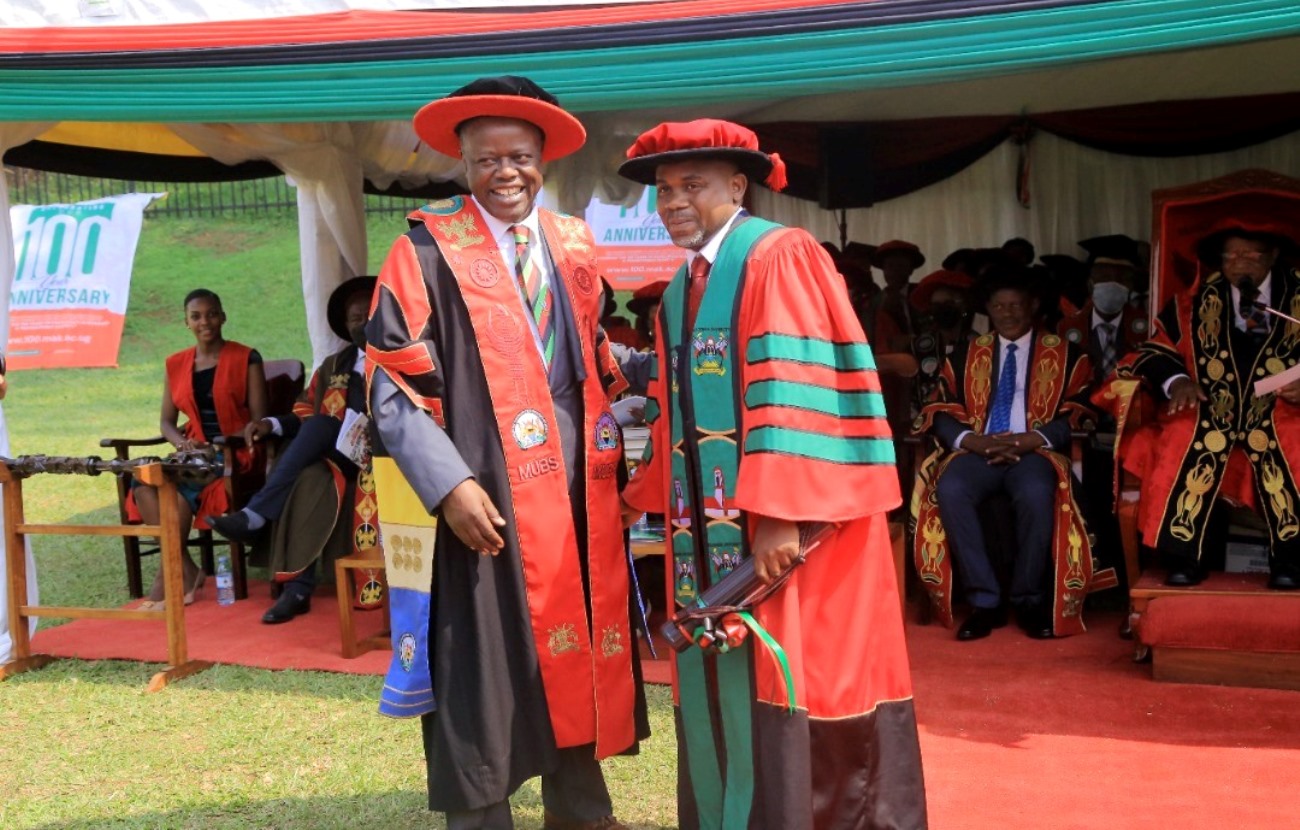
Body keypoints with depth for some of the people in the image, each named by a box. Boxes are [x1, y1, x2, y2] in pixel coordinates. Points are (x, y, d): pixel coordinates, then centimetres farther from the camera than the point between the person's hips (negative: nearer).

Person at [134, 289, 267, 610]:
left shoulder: (246, 359, 1)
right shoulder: (176, 365, 14)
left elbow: (259, 421, -4)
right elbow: (166, 421, 17)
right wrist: (181, 442, -6)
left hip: (237, 455, -5)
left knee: (178, 484, -31)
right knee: (143, 482, -25)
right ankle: (185, 571, -22)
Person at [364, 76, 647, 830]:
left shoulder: (574, 245, 10)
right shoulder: (429, 250, -7)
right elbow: (393, 382, -10)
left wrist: (614, 435, 6)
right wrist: (450, 483, -18)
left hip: (578, 482, 6)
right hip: (485, 489, -5)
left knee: (578, 645, 15)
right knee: (484, 662, 2)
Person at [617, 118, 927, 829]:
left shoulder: (778, 256, -9)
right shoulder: (680, 290, 17)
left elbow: (796, 390, -19)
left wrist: (780, 513, -25)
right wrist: (645, 497, 19)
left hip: (784, 522, -8)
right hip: (711, 524, 8)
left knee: (788, 683, -2)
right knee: (724, 687, 13)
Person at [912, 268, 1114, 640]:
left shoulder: (1065, 355, 15)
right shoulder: (967, 355, 21)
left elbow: (1078, 414, 2)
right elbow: (941, 411, 10)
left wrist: (1033, 439, -15)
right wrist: (970, 439, -11)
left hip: (1036, 452, -2)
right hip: (978, 450, 2)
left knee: (1036, 494, -38)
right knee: (950, 490, -33)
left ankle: (1029, 600, -18)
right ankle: (985, 600, -24)